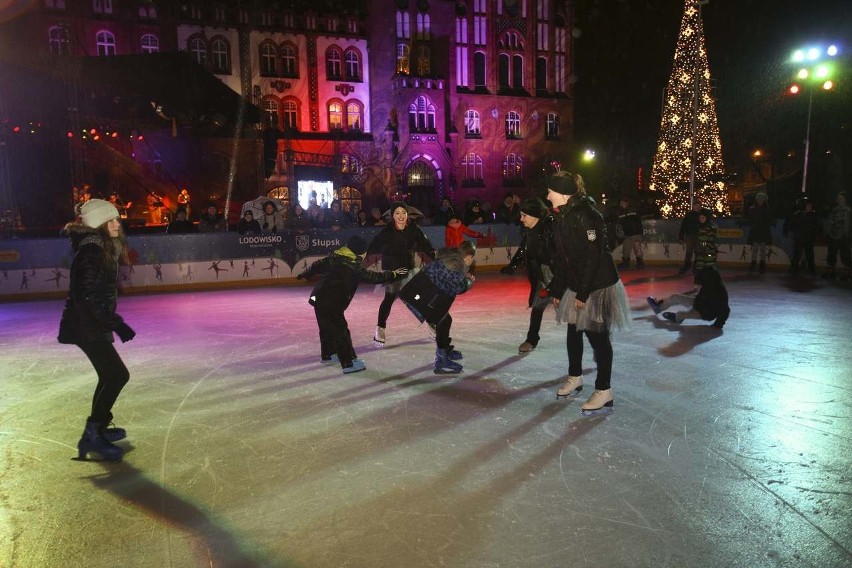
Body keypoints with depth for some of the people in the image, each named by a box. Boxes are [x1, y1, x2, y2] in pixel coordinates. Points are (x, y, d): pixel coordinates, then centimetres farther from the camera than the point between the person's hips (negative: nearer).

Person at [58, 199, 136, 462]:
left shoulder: (105, 247, 10)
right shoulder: (90, 251, -20)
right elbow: (89, 297, -25)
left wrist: (112, 321, 24)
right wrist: (117, 324, -25)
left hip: (94, 323, 10)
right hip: (86, 325, -10)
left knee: (110, 375, 19)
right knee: (118, 374, -10)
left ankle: (99, 426, 34)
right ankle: (92, 436, -3)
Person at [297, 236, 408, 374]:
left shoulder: (333, 257, 9)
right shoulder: (354, 266, -12)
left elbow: (317, 265, 17)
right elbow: (373, 276, -8)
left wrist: (305, 275, 34)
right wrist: (392, 274, 1)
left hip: (318, 298, 9)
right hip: (331, 303, -9)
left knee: (327, 327, 23)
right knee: (340, 330, -5)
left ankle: (327, 355, 39)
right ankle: (349, 363, -5)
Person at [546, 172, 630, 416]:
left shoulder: (585, 215, -20)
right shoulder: (562, 217, 9)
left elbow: (593, 255, -24)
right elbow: (560, 257, 12)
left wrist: (583, 293, -23)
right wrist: (557, 290, 14)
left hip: (597, 285, -9)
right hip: (576, 285, 9)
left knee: (597, 336, -2)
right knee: (573, 330, 18)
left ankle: (604, 393, 8)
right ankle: (575, 378, 37)